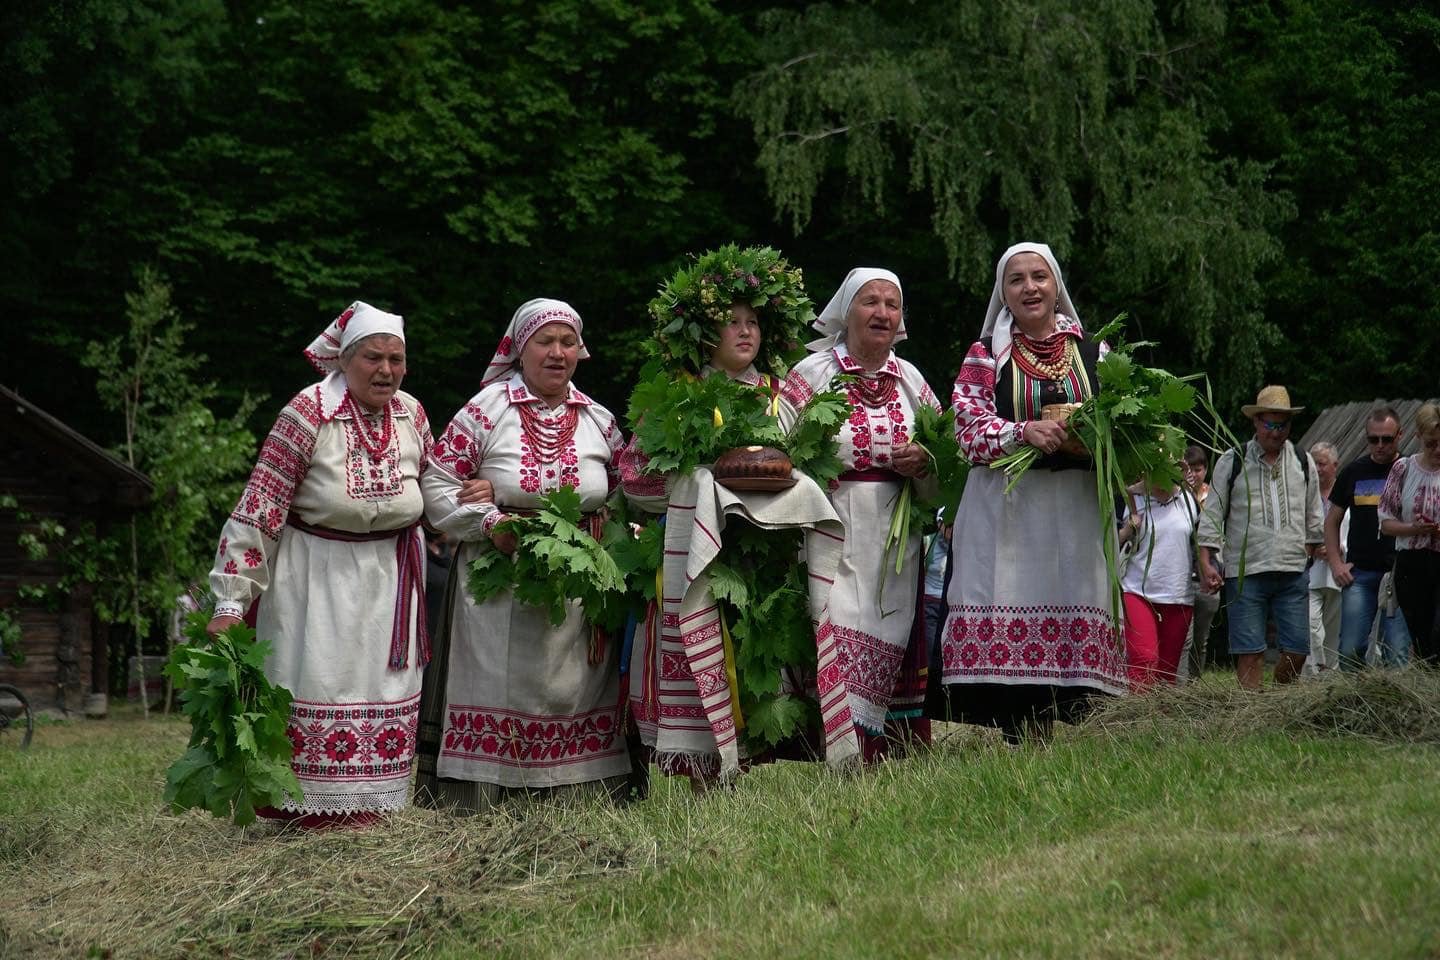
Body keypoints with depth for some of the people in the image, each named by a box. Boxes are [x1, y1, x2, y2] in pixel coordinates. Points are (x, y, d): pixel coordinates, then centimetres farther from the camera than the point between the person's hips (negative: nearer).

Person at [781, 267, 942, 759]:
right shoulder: (811, 373, 2)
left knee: (892, 654, 2)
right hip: (837, 536, -4)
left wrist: (923, 462, -5)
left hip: (896, 540, 4)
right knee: (842, 651, -13)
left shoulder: (911, 379, 14)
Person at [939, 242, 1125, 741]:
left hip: (1074, 509, 2)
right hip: (1006, 508, -2)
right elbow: (969, 428, -1)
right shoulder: (985, 355, 10)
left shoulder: (1092, 353, 14)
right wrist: (1025, 431, -18)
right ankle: (1015, 749, -8)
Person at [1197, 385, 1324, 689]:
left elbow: (1313, 517, 21)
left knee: (1296, 651, 1)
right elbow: (1212, 514, 3)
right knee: (1250, 653, -6)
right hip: (1245, 572, -3)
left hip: (1293, 572, 3)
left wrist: (1312, 551, 19)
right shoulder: (1231, 462, 3)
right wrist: (1206, 563, -5)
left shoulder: (1304, 463, 12)